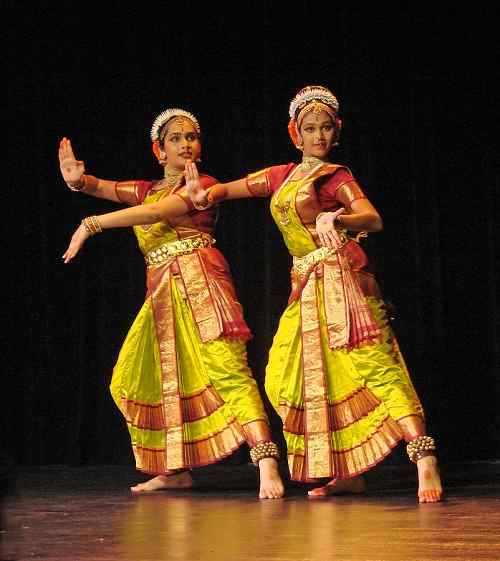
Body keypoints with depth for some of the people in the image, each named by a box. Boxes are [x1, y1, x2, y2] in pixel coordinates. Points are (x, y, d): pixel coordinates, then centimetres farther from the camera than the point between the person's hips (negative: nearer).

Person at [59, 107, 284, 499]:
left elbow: (157, 213, -14)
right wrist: (79, 180, -20)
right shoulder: (148, 190, 21)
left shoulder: (202, 185, 1)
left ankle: (267, 465, -32)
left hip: (198, 280, -8)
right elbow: (106, 189, 5)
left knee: (227, 371, -20)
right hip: (162, 291, 8)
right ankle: (176, 470, 17)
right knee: (135, 381, 9)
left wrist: (92, 224, -17)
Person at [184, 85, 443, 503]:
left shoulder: (336, 176, 0)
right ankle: (346, 473, 7)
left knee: (375, 363, -19)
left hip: (341, 275, -7)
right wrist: (206, 195, 2)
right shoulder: (282, 176, 18)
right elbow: (229, 189, 25)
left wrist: (334, 220, -34)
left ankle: (425, 461, -28)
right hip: (306, 286, 7)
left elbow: (374, 220, -14)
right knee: (286, 379, 4)